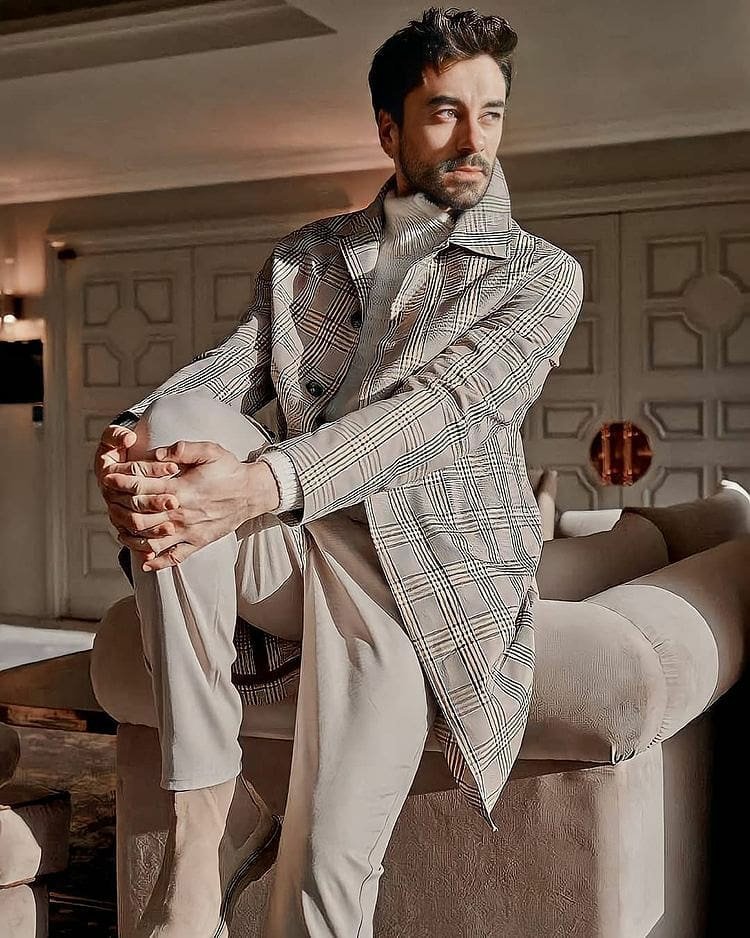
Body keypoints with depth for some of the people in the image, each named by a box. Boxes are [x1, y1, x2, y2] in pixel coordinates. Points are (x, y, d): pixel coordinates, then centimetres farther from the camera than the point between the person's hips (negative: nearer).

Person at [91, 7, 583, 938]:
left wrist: (261, 485, -32)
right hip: (295, 548, 4)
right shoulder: (304, 257, 16)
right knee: (177, 431, -26)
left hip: (424, 572, -3)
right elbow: (228, 367, 1)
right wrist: (134, 438, -25)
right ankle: (208, 814, -23)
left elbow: (438, 405, -15)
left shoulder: (540, 274, 2)